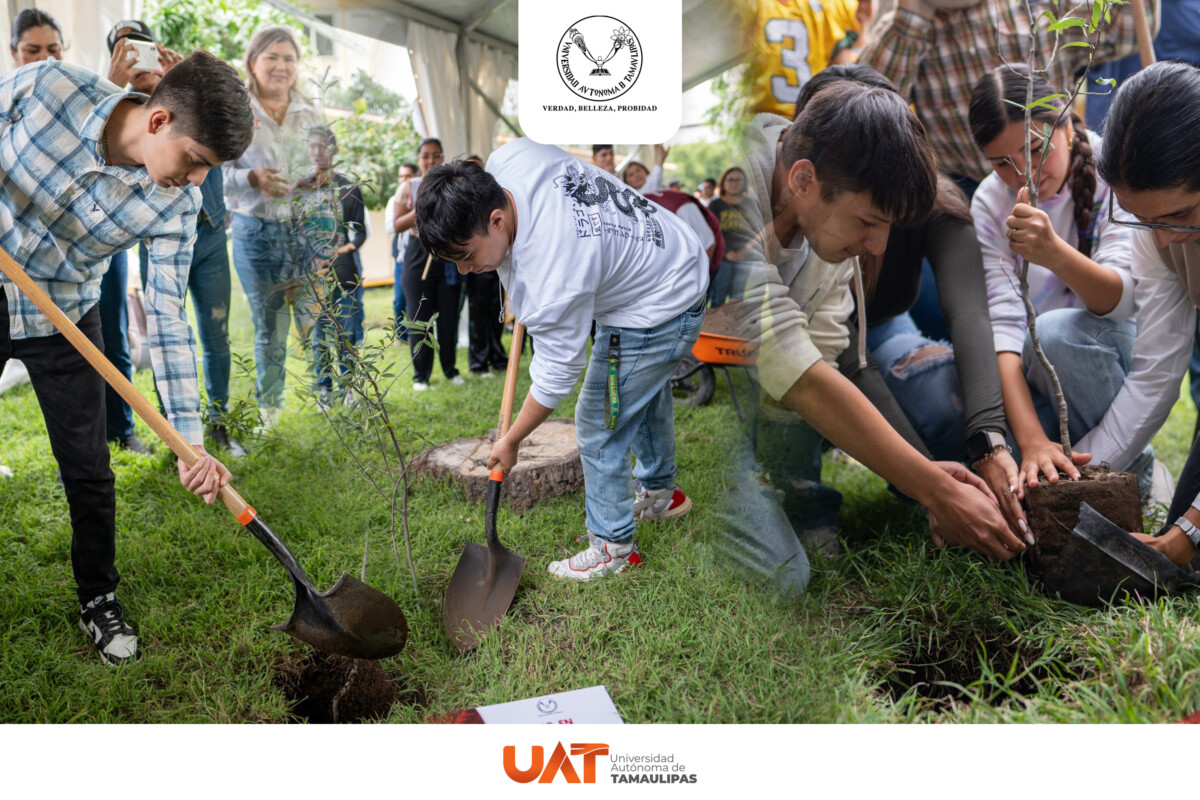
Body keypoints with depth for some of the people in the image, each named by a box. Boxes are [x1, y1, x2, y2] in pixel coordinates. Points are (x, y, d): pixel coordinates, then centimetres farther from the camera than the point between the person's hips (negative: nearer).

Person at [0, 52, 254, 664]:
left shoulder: (176, 206, -20)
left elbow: (167, 317, -19)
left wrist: (191, 442, -26)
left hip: (63, 325, 1)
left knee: (89, 474, 4)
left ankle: (99, 602, 26)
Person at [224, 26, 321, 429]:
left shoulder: (309, 116, 11)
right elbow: (220, 176, -2)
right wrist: (253, 178, -20)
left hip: (305, 229, 2)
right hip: (257, 233, -2)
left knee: (316, 321, -3)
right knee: (270, 331, 4)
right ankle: (269, 412, 20)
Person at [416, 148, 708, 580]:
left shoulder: (551, 282, -40)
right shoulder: (506, 160, -19)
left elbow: (556, 376, -26)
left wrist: (511, 440, -9)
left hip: (656, 315, -10)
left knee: (599, 428, 0)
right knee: (646, 392, 29)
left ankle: (612, 546, 20)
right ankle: (660, 492, 53)